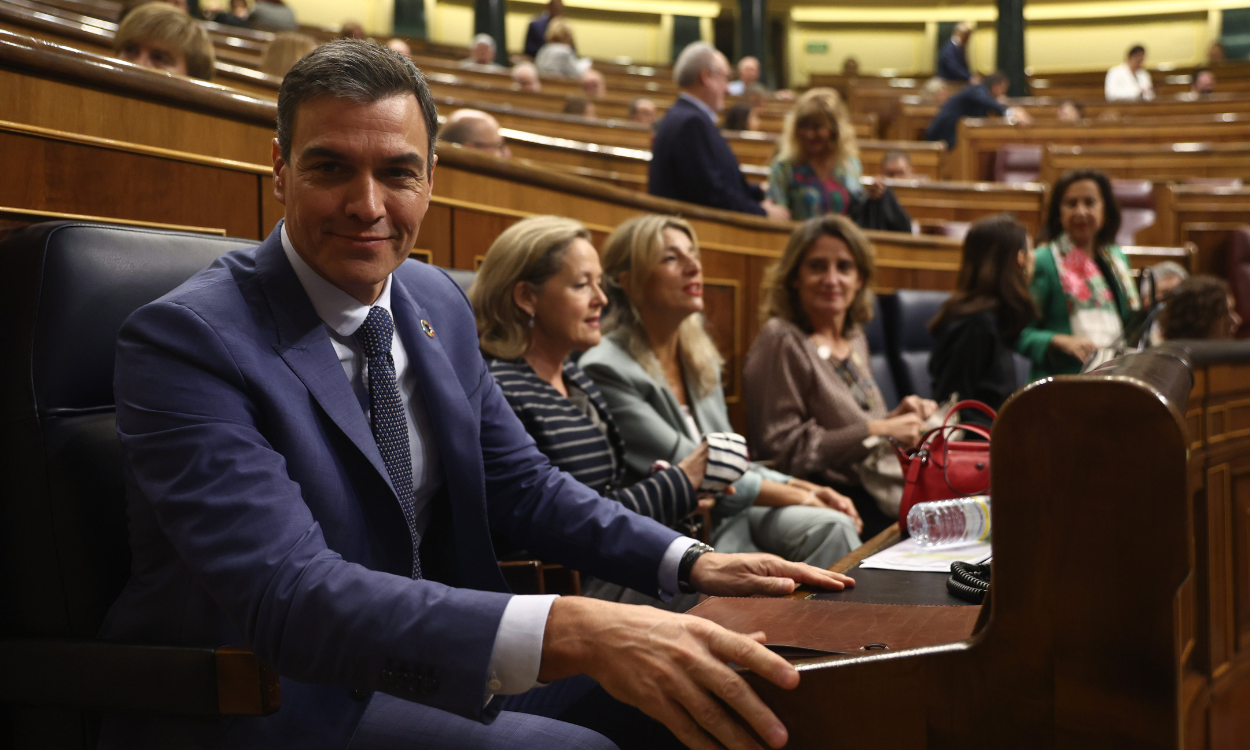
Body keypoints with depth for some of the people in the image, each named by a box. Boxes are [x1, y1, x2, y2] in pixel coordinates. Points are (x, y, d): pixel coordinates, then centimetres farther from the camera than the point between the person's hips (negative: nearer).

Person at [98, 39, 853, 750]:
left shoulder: (439, 303, 4)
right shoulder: (186, 339, -20)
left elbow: (521, 483, 12)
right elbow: (289, 594, -32)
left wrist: (691, 563, -5)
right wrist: (569, 631, -44)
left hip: (429, 659, 7)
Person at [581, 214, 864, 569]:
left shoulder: (700, 356, 13)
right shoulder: (605, 370, -15)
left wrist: (806, 488, 2)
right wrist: (798, 496, -12)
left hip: (730, 515, 8)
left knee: (833, 525, -17)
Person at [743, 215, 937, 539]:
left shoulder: (854, 337, 16)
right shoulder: (781, 341, -9)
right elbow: (780, 450, -15)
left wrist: (896, 418, 6)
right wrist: (877, 430, -16)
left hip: (872, 493, 8)